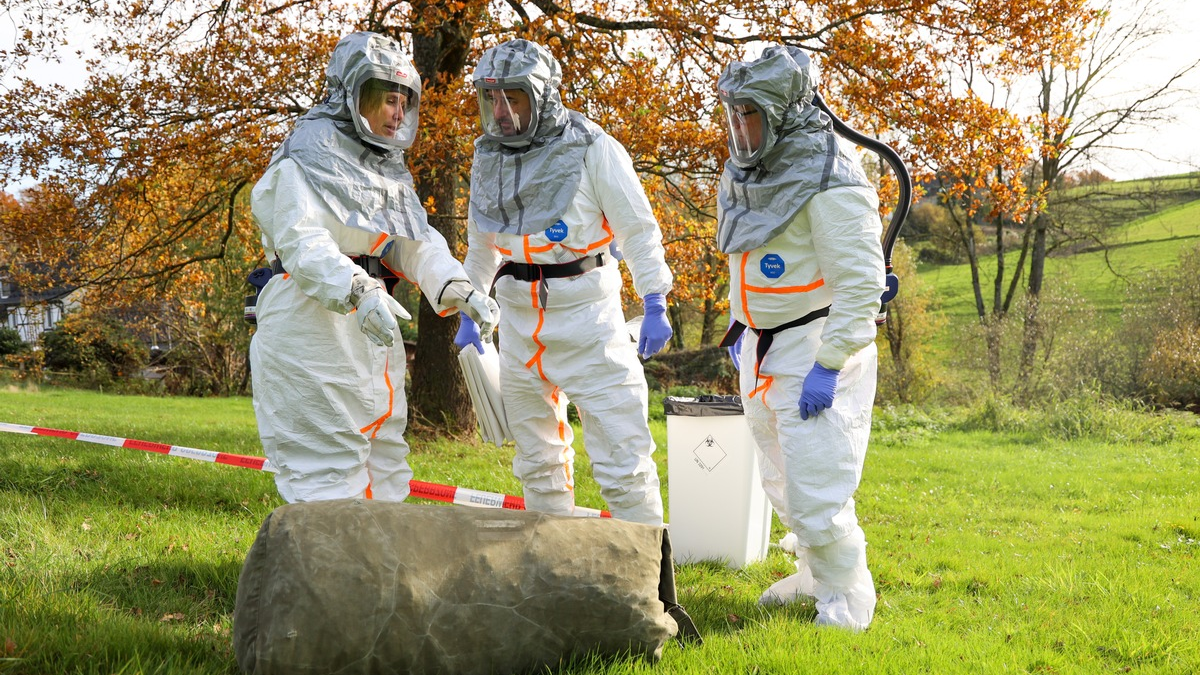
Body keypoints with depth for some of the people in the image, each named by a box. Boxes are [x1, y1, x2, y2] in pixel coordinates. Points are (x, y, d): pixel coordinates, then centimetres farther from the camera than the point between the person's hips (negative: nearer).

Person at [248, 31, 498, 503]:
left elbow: (417, 244, 11)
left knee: (383, 457, 13)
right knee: (327, 464, -10)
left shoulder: (388, 169, 19)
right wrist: (357, 293, -38)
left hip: (371, 331, 9)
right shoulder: (309, 157, -8)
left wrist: (460, 291, -8)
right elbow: (301, 242, -22)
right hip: (312, 327, -9)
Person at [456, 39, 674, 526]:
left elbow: (638, 228, -7)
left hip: (586, 308, -6)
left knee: (620, 449, -7)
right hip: (519, 314, 6)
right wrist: (470, 311, 19)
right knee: (536, 455, 13)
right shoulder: (488, 156, 7)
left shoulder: (591, 149, -10)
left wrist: (655, 305, -11)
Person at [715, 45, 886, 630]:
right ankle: (814, 574, 40)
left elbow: (860, 283, -22)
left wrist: (828, 366, -24)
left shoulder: (828, 181, -20)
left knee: (816, 489, -9)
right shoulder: (745, 174, 8)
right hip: (763, 350, 9)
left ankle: (846, 605, 10)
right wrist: (741, 330, 20)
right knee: (781, 482, 21)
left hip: (818, 347, -9)